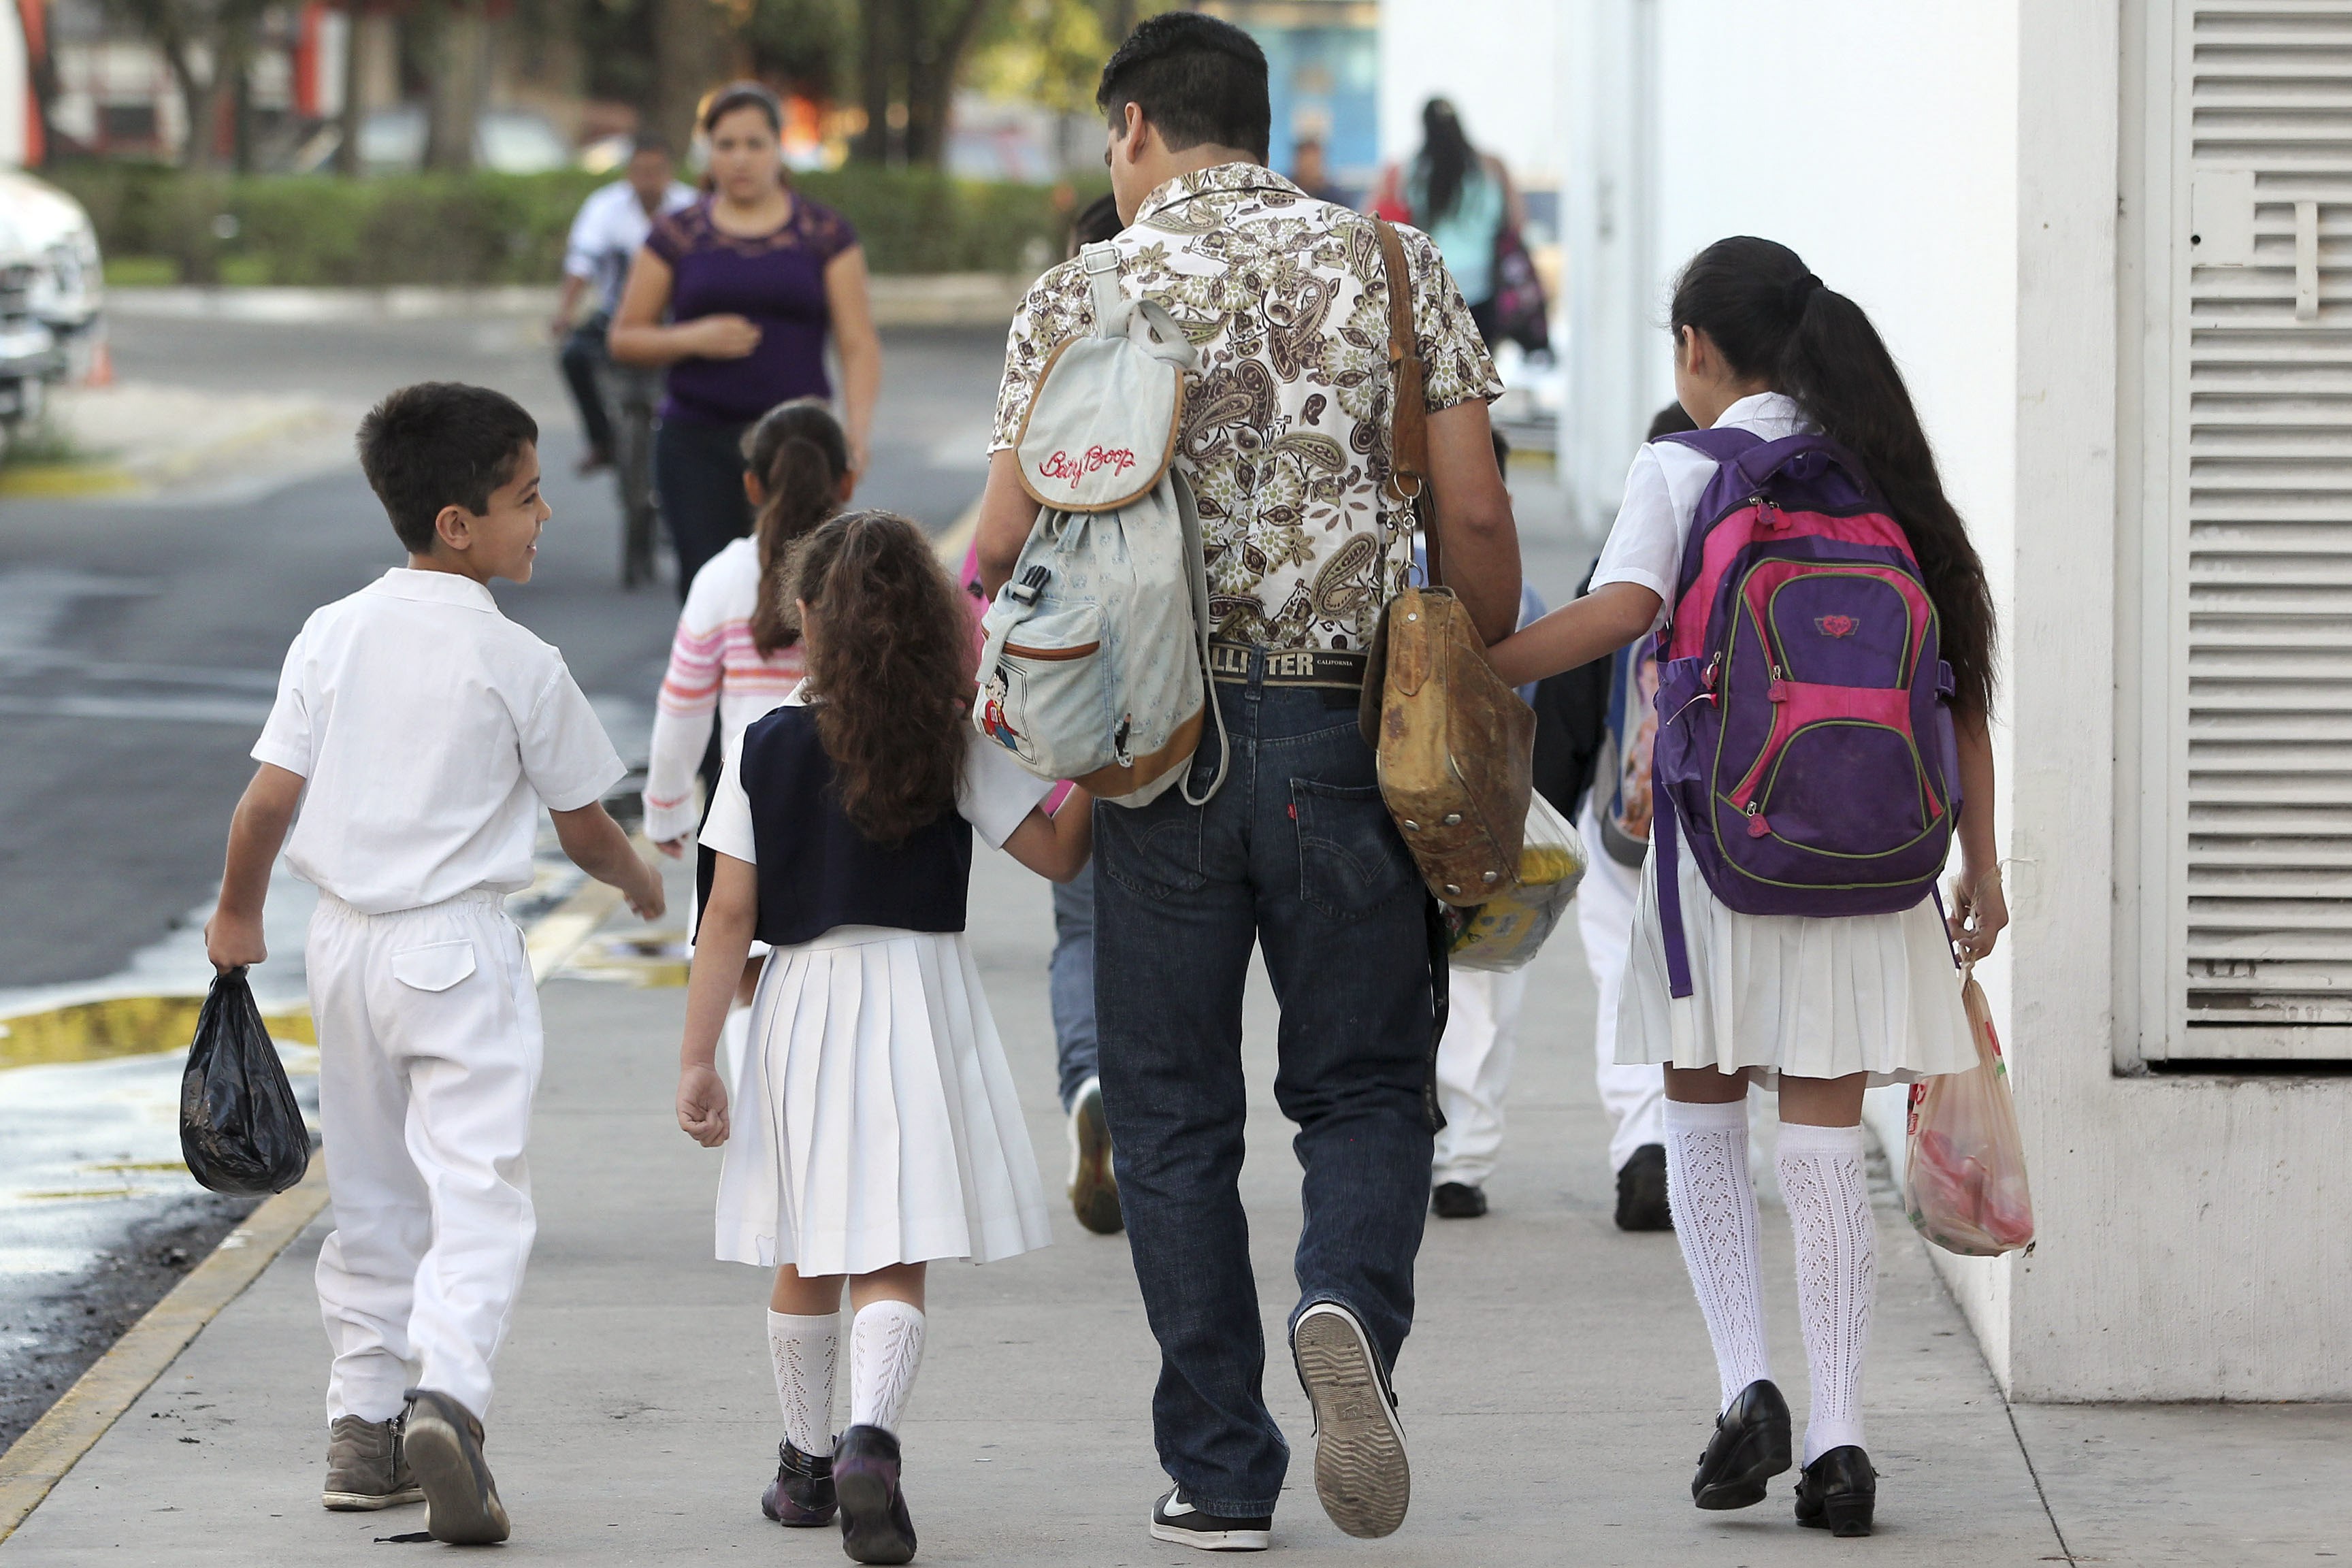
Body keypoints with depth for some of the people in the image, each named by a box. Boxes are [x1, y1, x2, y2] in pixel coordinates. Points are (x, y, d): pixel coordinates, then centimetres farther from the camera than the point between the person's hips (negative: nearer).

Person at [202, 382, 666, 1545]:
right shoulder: (518, 665, -10)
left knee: (372, 1198, 16)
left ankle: (362, 1428, 18)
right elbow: (584, 827, 0)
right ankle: (447, 1395, -27)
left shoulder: (333, 636, 0)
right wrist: (638, 883, 22)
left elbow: (270, 797, -1)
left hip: (347, 939, 5)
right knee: (478, 1190, -7)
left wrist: (237, 914, 16)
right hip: (461, 947, -5)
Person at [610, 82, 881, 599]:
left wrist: (857, 429, -14)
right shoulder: (677, 237, 8)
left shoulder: (825, 235, 7)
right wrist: (693, 339, -9)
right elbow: (625, 338, 10)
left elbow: (859, 345, 2)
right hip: (698, 442, 1)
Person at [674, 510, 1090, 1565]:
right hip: (920, 996, -1)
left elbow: (731, 916, -2)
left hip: (802, 998, 1)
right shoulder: (954, 745, -3)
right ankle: (870, 1439, -26)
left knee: (806, 1259, 16)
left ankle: (807, 1463, 28)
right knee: (894, 1259, -3)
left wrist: (696, 1059, 0)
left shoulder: (767, 745, -1)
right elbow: (1058, 854, -3)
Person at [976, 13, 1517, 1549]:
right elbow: (1477, 520, -1)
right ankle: (1350, 1307, -19)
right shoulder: (1393, 269, 3)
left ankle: (1221, 1475, 9)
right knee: (1365, 1085, 12)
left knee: (1176, 1116, 9)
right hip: (1347, 733, 1)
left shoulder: (1080, 298, 0)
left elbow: (1001, 555, -3)